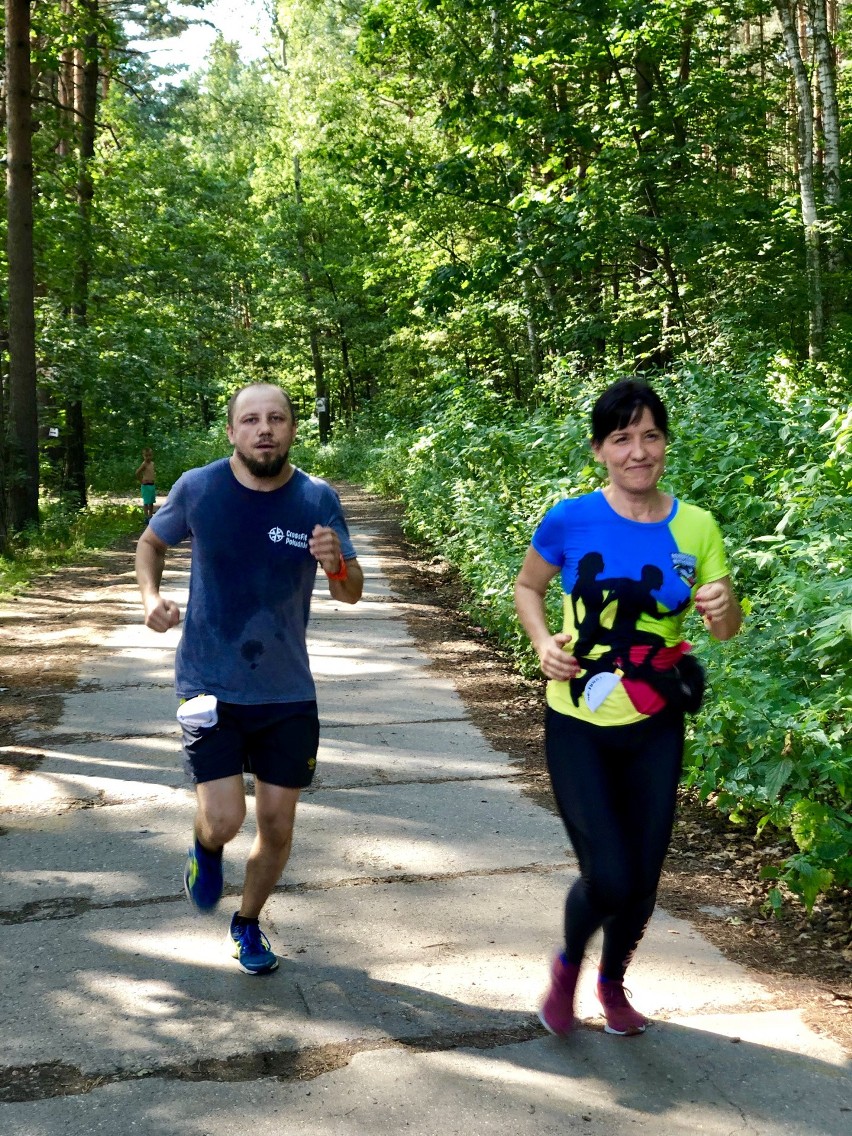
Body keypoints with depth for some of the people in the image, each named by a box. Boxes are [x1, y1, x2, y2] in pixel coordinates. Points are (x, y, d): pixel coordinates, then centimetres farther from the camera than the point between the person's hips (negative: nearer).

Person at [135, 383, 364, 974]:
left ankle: (249, 923, 38)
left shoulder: (318, 500, -7)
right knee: (224, 822, -11)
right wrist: (151, 595, -8)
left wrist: (337, 565, -25)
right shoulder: (197, 488, -8)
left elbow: (353, 593, -2)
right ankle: (207, 849, 29)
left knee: (277, 825, 9)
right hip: (212, 687, -1)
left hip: (288, 692, 2)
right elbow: (152, 543, 11)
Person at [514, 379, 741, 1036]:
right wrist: (543, 643, -12)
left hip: (655, 729, 3)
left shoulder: (696, 527, -5)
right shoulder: (570, 520, -11)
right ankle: (568, 966, 27)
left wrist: (723, 606, -21)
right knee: (609, 879, -8)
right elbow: (528, 587, 7)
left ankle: (613, 982, 43)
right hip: (579, 727, -2)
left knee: (643, 879, 12)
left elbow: (728, 630, 2)